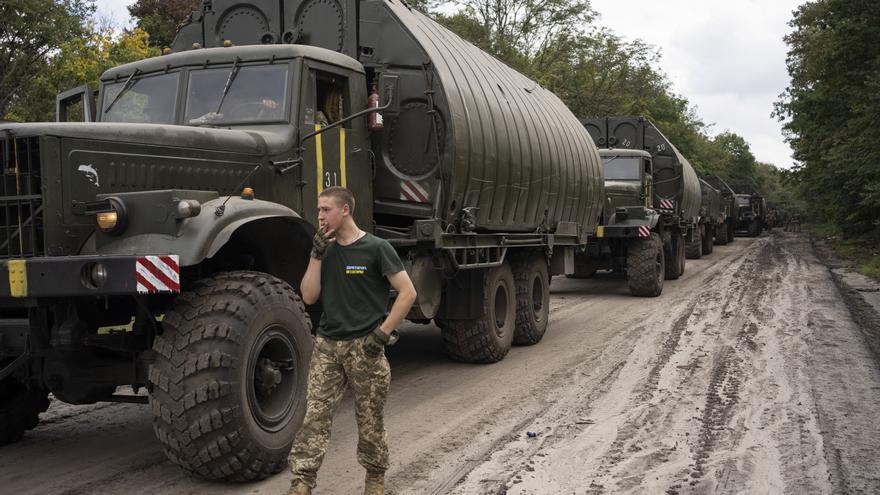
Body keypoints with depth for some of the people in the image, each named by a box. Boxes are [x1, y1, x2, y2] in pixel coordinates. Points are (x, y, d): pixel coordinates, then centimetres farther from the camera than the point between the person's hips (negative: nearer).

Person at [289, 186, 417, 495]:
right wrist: (317, 255, -5)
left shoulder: (376, 248, -7)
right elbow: (309, 296, 3)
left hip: (364, 347, -4)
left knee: (370, 420, 9)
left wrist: (383, 333, -13)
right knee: (314, 416, -2)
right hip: (327, 345, 4)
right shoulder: (325, 250, 10)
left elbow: (408, 293, -9)